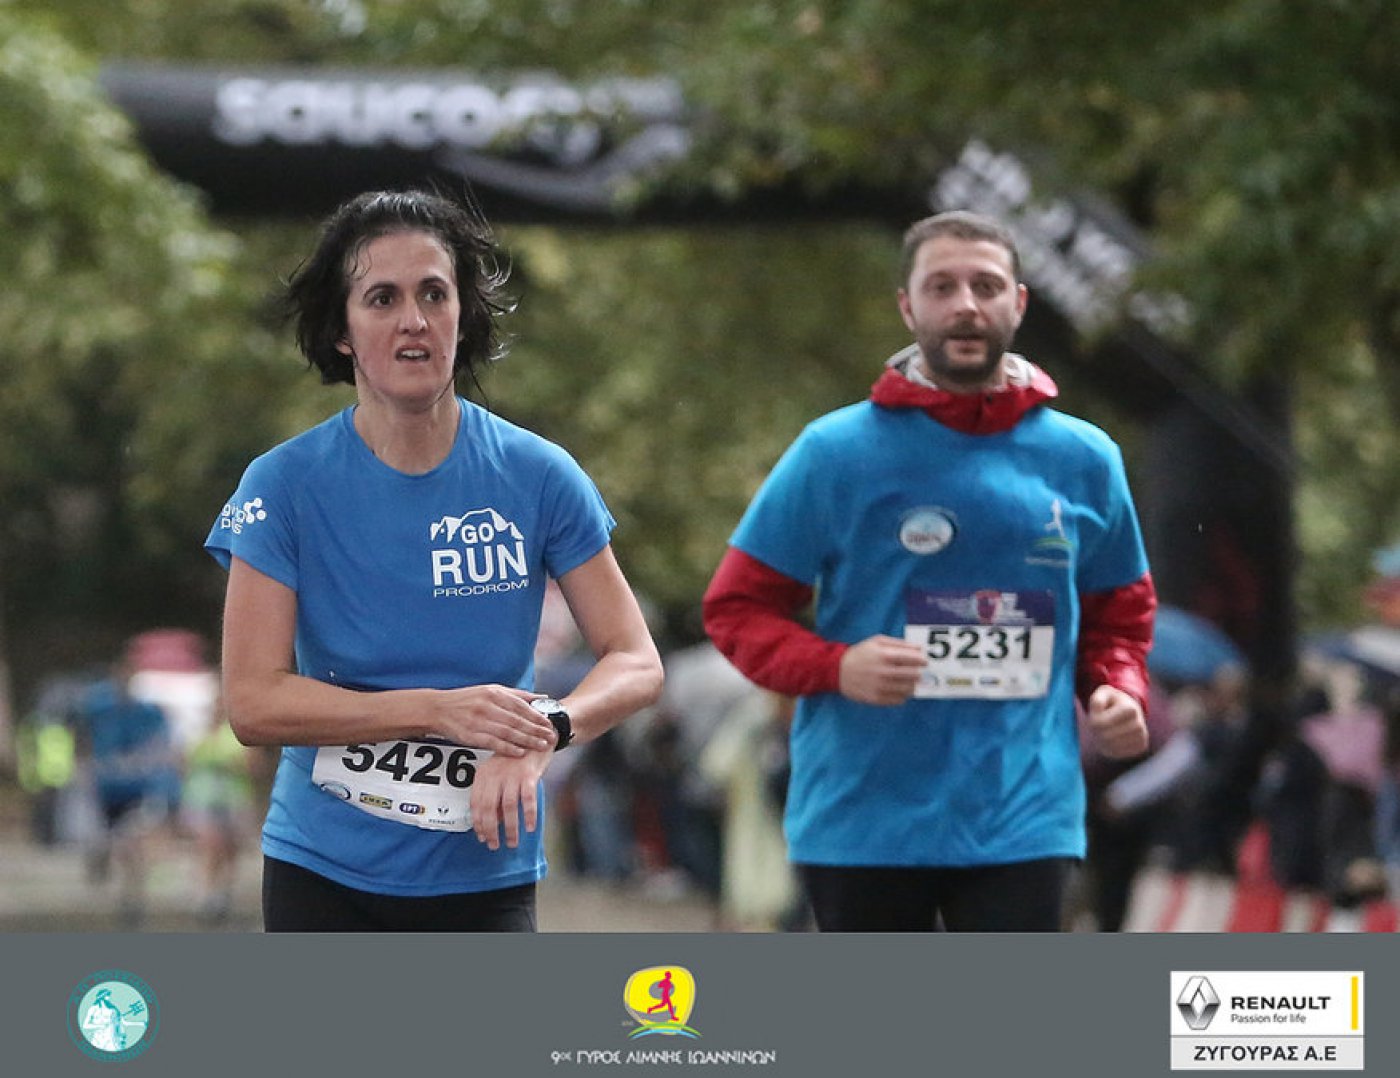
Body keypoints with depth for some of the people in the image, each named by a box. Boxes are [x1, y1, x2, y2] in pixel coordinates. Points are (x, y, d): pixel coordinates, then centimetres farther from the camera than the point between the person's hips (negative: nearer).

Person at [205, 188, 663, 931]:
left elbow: (635, 661, -2)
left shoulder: (538, 476, -3)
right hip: (321, 876, 0)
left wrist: (545, 731, -24)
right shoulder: (285, 485, -6)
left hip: (485, 876, 0)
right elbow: (252, 701, -11)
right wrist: (439, 711, -21)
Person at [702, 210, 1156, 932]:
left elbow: (1121, 613, 21)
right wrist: (835, 666, -17)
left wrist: (1118, 692, -1)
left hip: (1023, 819, 1)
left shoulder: (1083, 459, 8)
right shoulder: (835, 453, 0)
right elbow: (737, 606, 2)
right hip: (863, 815, -1)